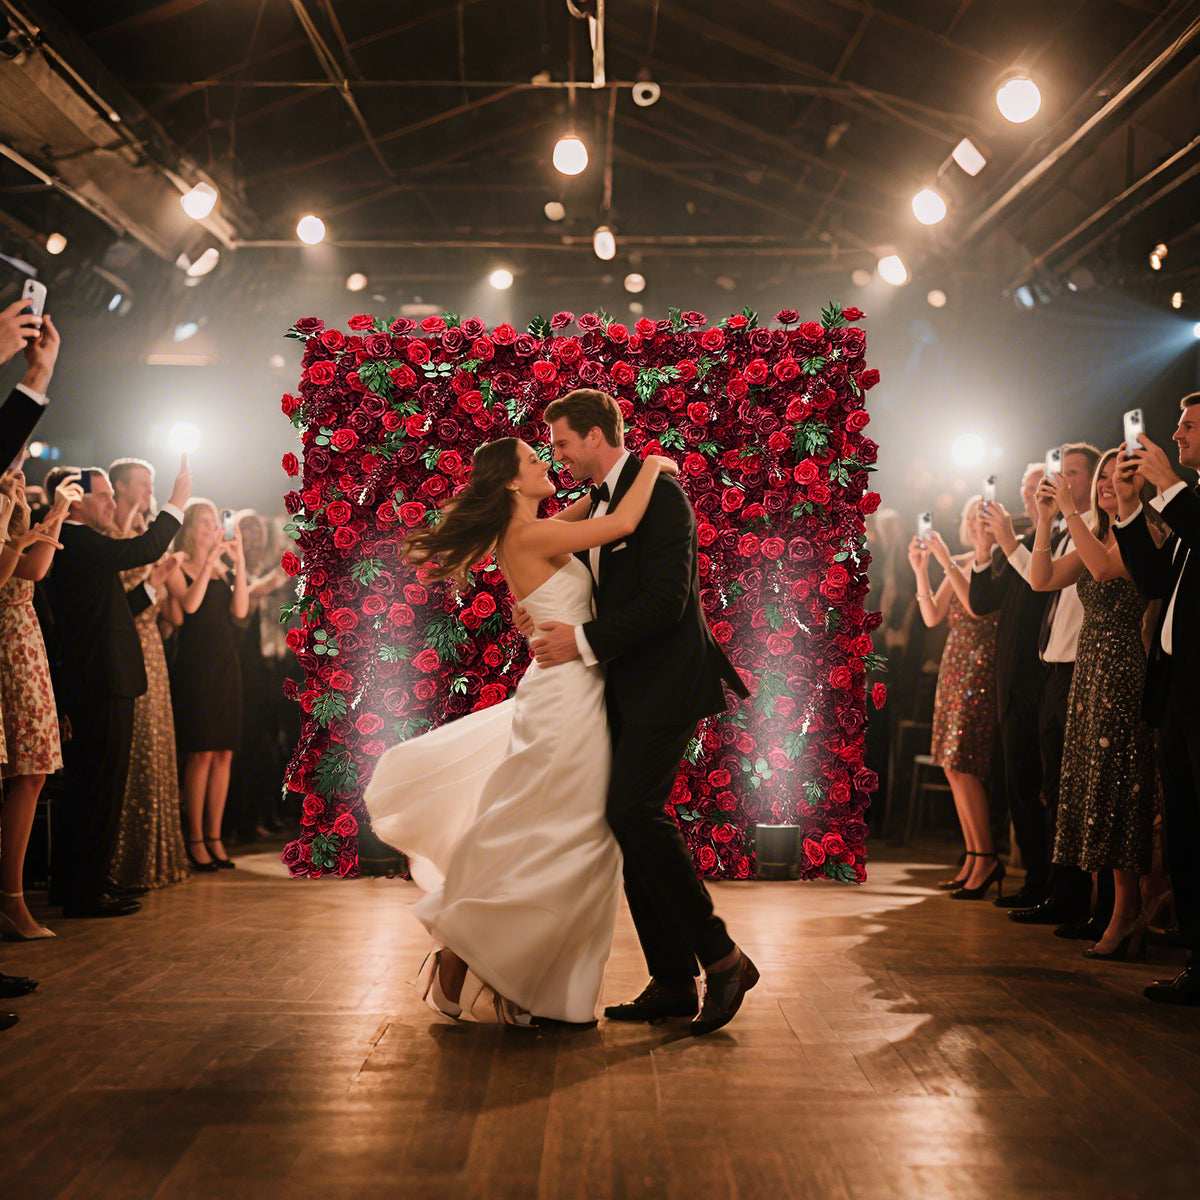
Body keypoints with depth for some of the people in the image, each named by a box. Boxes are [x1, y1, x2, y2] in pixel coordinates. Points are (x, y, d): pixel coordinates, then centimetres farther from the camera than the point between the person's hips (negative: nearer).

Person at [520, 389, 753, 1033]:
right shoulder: (596, 503, 17)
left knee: (634, 809, -21)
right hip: (622, 688, 9)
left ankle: (721, 958, -10)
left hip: (664, 683, -9)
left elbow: (665, 599, -20)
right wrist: (552, 628, 9)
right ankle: (673, 982, 13)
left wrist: (585, 640, -18)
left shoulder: (660, 494, -11)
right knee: (629, 819, 6)